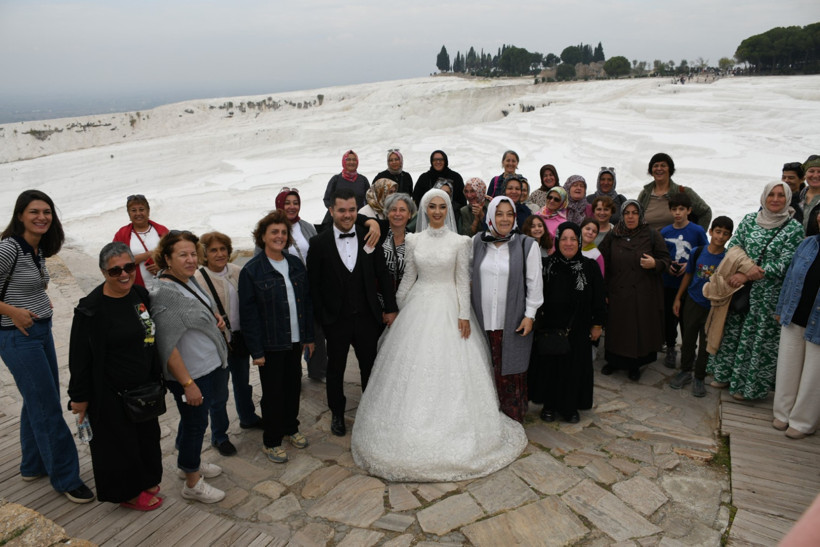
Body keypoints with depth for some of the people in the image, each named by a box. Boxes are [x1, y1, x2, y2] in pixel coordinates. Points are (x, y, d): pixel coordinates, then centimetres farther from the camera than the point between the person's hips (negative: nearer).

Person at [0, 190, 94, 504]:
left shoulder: (39, 250, 7)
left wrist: (40, 302, 7)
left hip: (42, 331, 8)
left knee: (38, 403, 17)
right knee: (48, 409, -3)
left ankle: (33, 466, 33)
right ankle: (66, 478, 9)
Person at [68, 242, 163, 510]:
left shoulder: (140, 294, -1)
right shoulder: (91, 308, -21)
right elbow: (79, 358, -15)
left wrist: (157, 377, 16)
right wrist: (79, 397, -11)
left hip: (144, 387, 7)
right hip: (110, 394, -7)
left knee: (147, 435, 21)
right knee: (119, 443, 11)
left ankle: (146, 480, 43)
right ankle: (128, 493, 32)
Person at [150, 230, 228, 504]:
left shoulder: (189, 281, 3)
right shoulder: (164, 294, -25)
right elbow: (168, 347, -25)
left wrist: (214, 317, 3)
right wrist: (188, 384, -24)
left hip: (210, 367, 9)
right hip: (191, 375, -9)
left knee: (193, 420, 25)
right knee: (195, 423, 7)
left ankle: (188, 462, 46)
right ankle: (192, 484, 26)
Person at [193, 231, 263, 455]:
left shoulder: (237, 272, -1)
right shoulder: (198, 279, -17)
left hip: (240, 337, 6)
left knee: (243, 382, 24)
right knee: (219, 392, 6)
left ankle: (248, 418, 47)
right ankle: (219, 436, 26)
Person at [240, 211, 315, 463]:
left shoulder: (296, 264, 4)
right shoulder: (252, 270, -11)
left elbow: (306, 302, 9)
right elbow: (249, 313, -11)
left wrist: (309, 336, 8)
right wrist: (256, 350, -14)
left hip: (295, 340, 5)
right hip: (270, 344, -5)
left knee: (293, 385, 17)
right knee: (273, 392, 7)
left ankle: (291, 427, 39)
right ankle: (271, 441, 24)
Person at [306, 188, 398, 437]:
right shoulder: (319, 243, -7)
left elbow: (383, 275, 2)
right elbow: (313, 284, -5)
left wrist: (390, 309, 0)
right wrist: (321, 316, -8)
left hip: (367, 317, 1)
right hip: (336, 321, -1)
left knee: (370, 367, 15)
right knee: (335, 369, 16)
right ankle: (337, 414, 36)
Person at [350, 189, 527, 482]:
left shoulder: (459, 241, -2)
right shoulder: (414, 240, 5)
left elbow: (463, 280, -3)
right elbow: (408, 277, 10)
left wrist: (464, 315, -8)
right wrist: (397, 309, 11)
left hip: (448, 308, -2)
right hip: (418, 306, 2)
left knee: (450, 369, -1)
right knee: (413, 369, 4)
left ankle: (451, 427, 16)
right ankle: (413, 430, 18)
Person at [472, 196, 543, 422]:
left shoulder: (528, 245, -2)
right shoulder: (477, 242, 5)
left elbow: (535, 284, -2)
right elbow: (469, 277, 11)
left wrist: (530, 315, -6)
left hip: (513, 322, -2)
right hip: (483, 319, 2)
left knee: (511, 372, 4)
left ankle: (514, 420, 19)